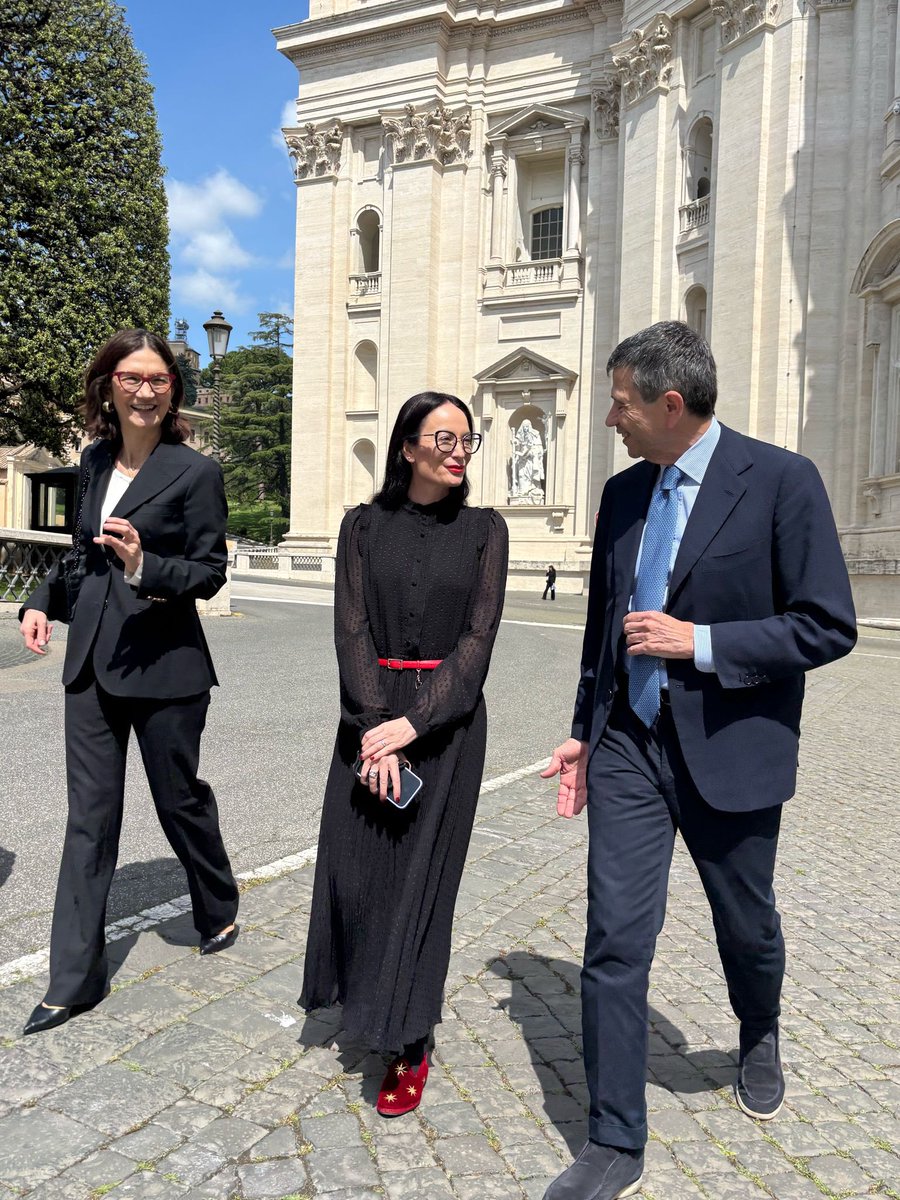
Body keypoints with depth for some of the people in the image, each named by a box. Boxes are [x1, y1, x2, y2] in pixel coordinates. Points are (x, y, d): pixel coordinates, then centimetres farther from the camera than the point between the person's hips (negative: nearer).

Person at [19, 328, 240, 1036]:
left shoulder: (195, 471, -9)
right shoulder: (94, 462, 9)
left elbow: (211, 573, -9)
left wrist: (145, 565, -25)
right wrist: (41, 601, 10)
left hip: (163, 664, -5)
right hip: (92, 660, 5)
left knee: (179, 798, 11)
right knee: (90, 817, 7)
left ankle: (219, 911, 40)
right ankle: (74, 980, 17)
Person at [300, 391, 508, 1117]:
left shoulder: (484, 529, -1)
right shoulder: (365, 525, 2)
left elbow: (478, 637, -8)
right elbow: (352, 629, -4)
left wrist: (413, 723, -17)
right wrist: (375, 728, -15)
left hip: (448, 718, -2)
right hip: (371, 712, 2)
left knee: (421, 875, 2)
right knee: (354, 862, 7)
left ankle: (411, 1045, 19)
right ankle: (369, 995, 37)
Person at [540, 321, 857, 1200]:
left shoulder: (781, 481, -12)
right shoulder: (623, 493, 5)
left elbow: (828, 627, -13)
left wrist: (700, 642, -19)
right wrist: (584, 732, 15)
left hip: (728, 749, -3)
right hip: (629, 746, 4)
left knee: (745, 927, 18)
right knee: (614, 940, 1)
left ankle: (759, 1040, 52)